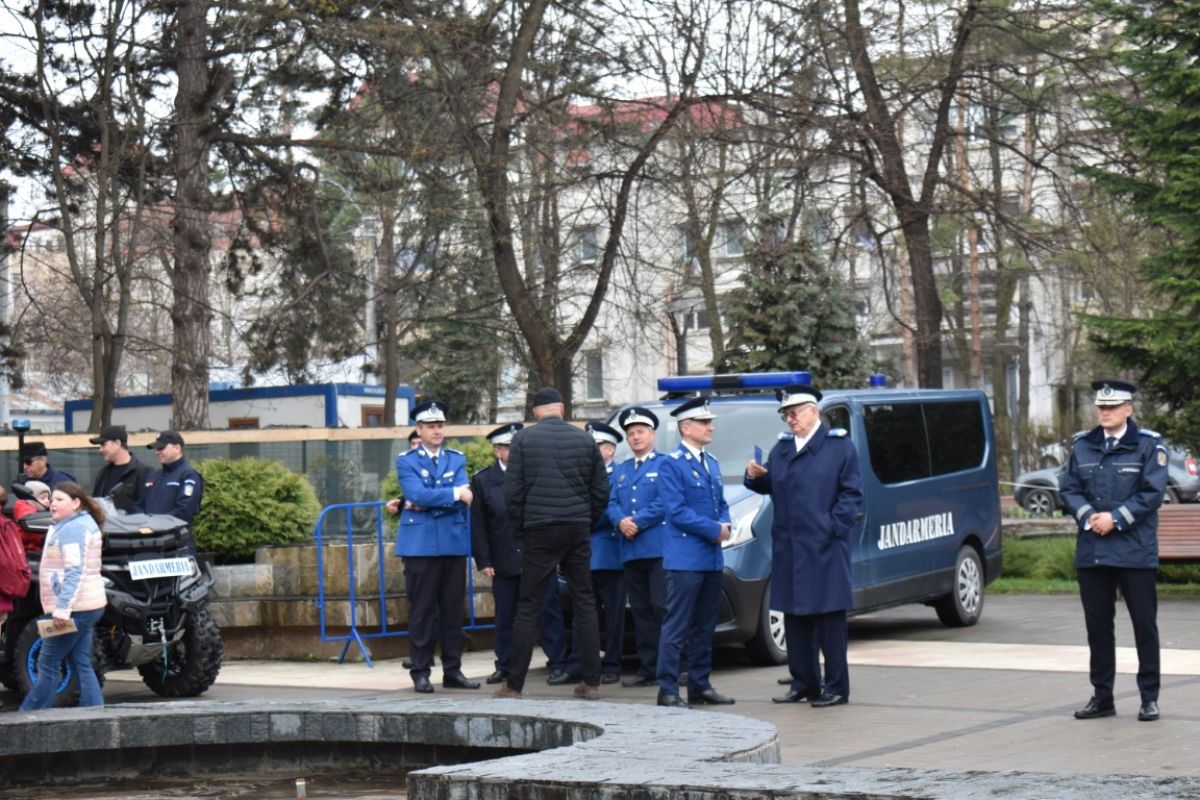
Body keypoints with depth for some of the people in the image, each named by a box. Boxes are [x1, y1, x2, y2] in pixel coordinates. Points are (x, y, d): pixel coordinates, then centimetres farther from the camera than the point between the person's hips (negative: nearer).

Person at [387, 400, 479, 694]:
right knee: (422, 610, -3)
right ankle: (420, 671, 3)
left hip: (454, 541, 3)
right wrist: (454, 494, -14)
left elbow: (463, 497, -3)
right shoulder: (406, 461, 5)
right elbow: (418, 494, -13)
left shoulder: (457, 459, 14)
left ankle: (453, 670, 9)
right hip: (421, 544, -3)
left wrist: (423, 504, -11)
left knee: (453, 609, 4)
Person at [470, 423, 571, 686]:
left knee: (548, 612, 0)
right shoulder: (482, 481, 5)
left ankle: (558, 663, 5)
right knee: (505, 615, 8)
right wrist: (484, 561, -3)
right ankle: (505, 666, 17)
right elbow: (478, 525, 3)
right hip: (504, 562, 1)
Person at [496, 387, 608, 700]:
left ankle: (514, 684, 1)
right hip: (578, 530, 2)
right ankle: (592, 682, 7)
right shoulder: (584, 440, 6)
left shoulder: (523, 439, -2)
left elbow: (512, 491, -5)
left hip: (539, 532, -2)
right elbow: (601, 490, 7)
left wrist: (521, 526, 8)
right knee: (584, 603, 8)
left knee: (527, 606, 2)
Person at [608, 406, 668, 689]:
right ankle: (647, 669, 10)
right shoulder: (621, 470, 23)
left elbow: (665, 502, -9)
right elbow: (611, 503, 14)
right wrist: (620, 521, -7)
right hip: (631, 551, 6)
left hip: (658, 547, -6)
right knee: (640, 611, 7)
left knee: (662, 608, -11)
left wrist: (638, 522, -13)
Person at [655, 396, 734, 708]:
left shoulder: (711, 463, 18)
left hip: (712, 559, 8)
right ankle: (667, 690, -6)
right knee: (677, 627, -8)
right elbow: (676, 510, -15)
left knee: (705, 626, 11)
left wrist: (725, 524, 0)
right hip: (685, 559, -8)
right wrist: (714, 530, -14)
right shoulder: (671, 465, -8)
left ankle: (700, 686, 18)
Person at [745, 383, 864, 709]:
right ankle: (803, 683, 18)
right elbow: (769, 486, 18)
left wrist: (833, 527, -13)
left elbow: (852, 494, -3)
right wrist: (754, 476, -4)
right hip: (788, 548, 6)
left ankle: (836, 687, 1)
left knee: (829, 617, -3)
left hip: (824, 548, -6)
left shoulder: (839, 445, 0)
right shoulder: (781, 448, 17)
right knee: (795, 617, 9)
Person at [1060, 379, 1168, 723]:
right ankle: (1102, 696, 16)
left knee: (1144, 624, 1)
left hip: (1135, 550, -4)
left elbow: (1153, 492, -9)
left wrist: (1116, 519, -15)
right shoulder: (1082, 446, 10)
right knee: (1097, 624, 8)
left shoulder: (1149, 445, -2)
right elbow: (1068, 488, 8)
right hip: (1091, 550, 4)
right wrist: (1088, 516, -10)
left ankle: (1149, 697, 9)